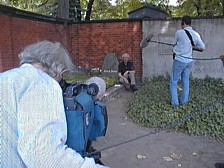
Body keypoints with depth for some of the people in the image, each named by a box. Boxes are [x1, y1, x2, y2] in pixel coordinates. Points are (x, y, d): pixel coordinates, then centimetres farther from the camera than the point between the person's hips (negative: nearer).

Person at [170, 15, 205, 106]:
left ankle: (174, 102, 9)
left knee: (173, 82, 7)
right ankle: (183, 101, 24)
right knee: (185, 81, 16)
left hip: (179, 60, -5)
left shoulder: (179, 32, -14)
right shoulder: (196, 34, -1)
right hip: (189, 61, 5)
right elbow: (202, 48, 2)